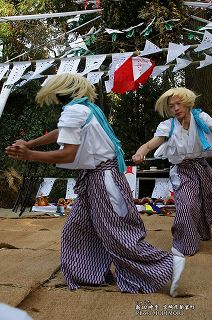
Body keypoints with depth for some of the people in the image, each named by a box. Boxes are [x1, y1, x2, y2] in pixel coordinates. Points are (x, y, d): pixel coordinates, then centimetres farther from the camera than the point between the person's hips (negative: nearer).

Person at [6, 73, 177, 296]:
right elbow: (60, 132, 24)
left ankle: (163, 267, 9)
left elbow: (68, 154, -23)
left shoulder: (73, 111, -16)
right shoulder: (86, 108, 13)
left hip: (102, 178, -10)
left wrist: (29, 156, -15)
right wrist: (29, 144, 23)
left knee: (118, 235, -1)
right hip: (94, 177, 10)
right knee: (77, 229, 16)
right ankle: (87, 274, 27)